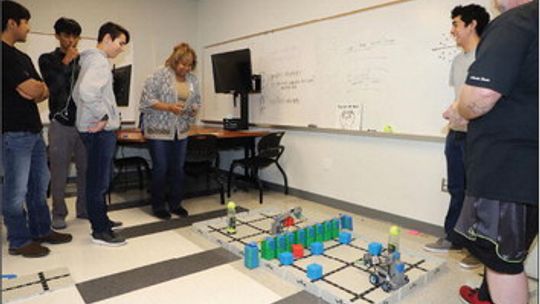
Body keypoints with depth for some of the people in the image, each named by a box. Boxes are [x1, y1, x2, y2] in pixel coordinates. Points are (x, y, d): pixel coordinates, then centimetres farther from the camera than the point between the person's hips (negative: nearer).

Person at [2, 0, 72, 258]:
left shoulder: (23, 57, 17)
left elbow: (44, 92, 13)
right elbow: (32, 90, -18)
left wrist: (35, 88, -7)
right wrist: (34, 86, 3)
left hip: (34, 130, 9)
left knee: (39, 184, 14)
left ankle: (41, 230, 26)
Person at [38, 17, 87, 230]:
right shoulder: (47, 60, 5)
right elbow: (54, 86, -8)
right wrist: (66, 62, -7)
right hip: (61, 123, -2)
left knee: (86, 170, 5)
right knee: (59, 172, 2)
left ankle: (84, 208, 19)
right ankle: (59, 214, 14)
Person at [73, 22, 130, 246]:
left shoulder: (91, 59, 19)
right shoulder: (99, 60, -13)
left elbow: (77, 93, 24)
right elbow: (87, 91, -30)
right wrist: (103, 116, -20)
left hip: (95, 128, 10)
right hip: (100, 130, -10)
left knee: (98, 179, 17)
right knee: (99, 181, -3)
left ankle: (101, 220, 30)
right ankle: (100, 231, 6)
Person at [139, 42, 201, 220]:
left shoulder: (193, 80, 8)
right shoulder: (159, 75, -9)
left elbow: (197, 101, 16)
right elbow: (147, 99, -12)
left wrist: (194, 109, -6)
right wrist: (169, 107, -21)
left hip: (181, 132, 5)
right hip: (159, 130, -5)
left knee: (178, 169, 9)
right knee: (160, 169, 0)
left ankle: (175, 204, 22)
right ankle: (158, 206, 15)